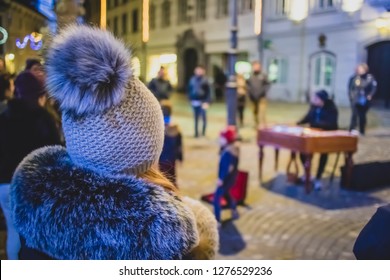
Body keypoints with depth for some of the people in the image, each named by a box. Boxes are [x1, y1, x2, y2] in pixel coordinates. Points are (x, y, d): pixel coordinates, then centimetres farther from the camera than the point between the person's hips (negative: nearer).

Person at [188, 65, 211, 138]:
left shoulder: (205, 80, -4)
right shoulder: (192, 79, 7)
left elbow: (208, 92, -6)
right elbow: (190, 90, 12)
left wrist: (206, 102, -12)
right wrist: (191, 99, 5)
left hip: (202, 101, -3)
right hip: (194, 101, 3)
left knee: (203, 117, 0)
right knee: (196, 118, 7)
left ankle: (203, 132, 12)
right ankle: (196, 132, 13)